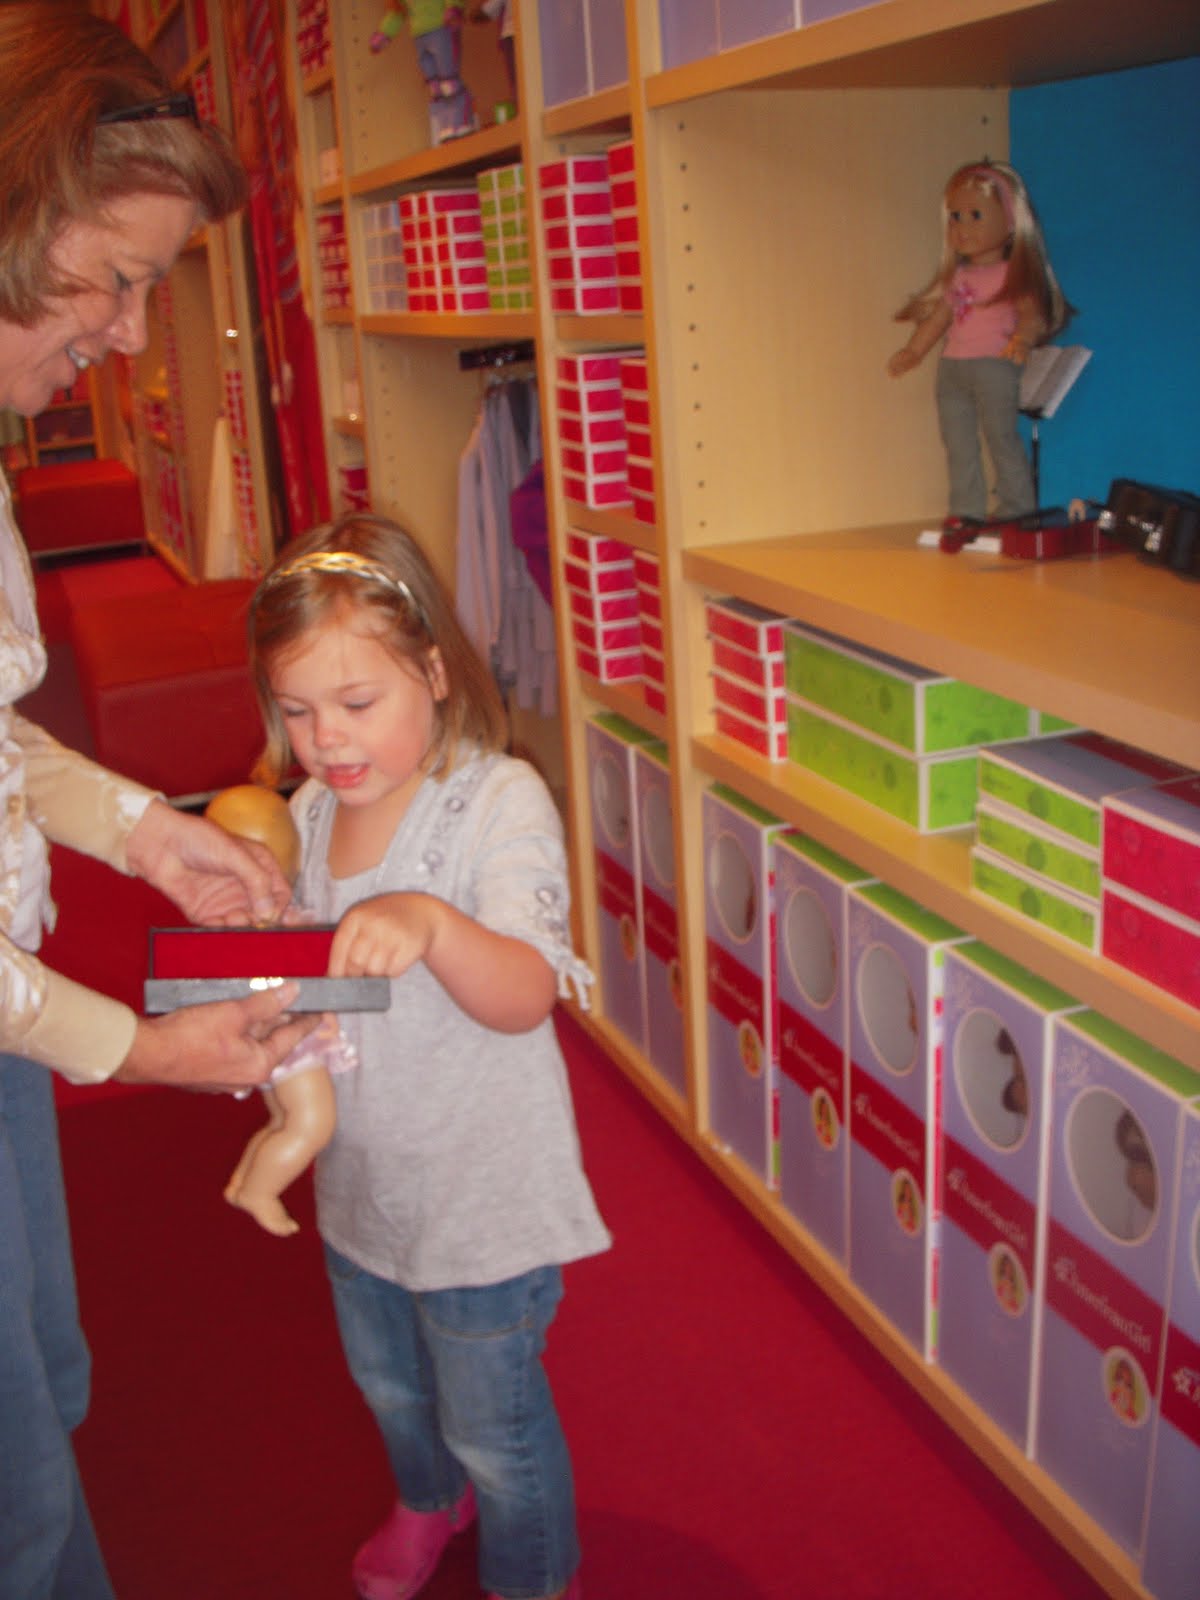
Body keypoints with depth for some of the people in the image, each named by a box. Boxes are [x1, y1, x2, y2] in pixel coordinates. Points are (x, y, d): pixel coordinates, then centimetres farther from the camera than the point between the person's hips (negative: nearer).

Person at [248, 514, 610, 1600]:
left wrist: (432, 923, -56)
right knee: (387, 1384, 30)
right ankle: (430, 1502, 61)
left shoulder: (502, 800, -24)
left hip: (481, 1192, -7)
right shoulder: (312, 811, -3)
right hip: (361, 1177, 7)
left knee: (493, 1422, 14)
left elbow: (522, 997, -37)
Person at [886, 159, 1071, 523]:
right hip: (952, 366, 7)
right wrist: (914, 350, 24)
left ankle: (1018, 509, 2)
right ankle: (967, 511, 14)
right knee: (958, 443, 7)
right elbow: (939, 316, 24)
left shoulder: (1012, 273, -3)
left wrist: (1023, 339, -32)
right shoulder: (958, 277, 16)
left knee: (1001, 436, -6)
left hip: (994, 364, -7)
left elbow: (1031, 311, -12)